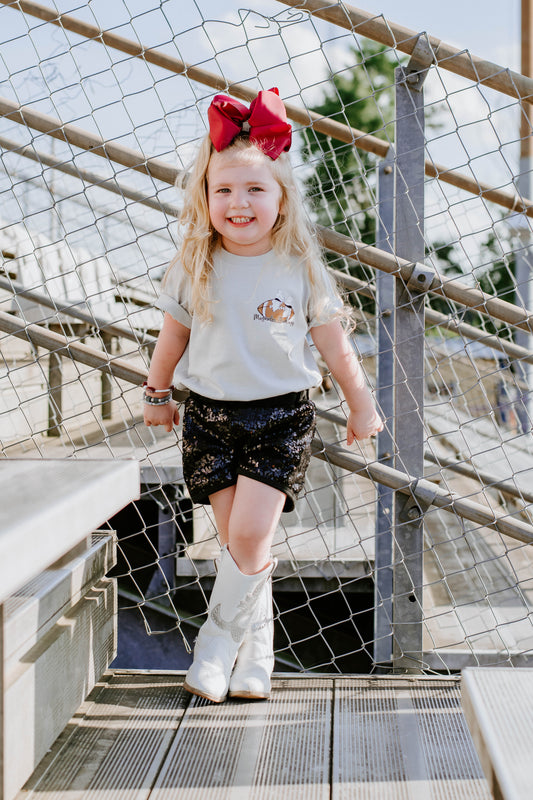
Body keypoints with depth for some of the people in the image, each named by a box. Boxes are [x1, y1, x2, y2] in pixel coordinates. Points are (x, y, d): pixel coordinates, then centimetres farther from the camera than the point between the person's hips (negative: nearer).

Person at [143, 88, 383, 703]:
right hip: (209, 414, 2)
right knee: (235, 539, 4)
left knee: (250, 536, -12)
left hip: (282, 417, -2)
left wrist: (360, 404, 10)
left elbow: (333, 342, 5)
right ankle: (255, 648, 17)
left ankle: (219, 640, 5)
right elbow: (173, 335, 13)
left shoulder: (301, 268, -4)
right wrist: (156, 394, 21)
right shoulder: (194, 268, -1)